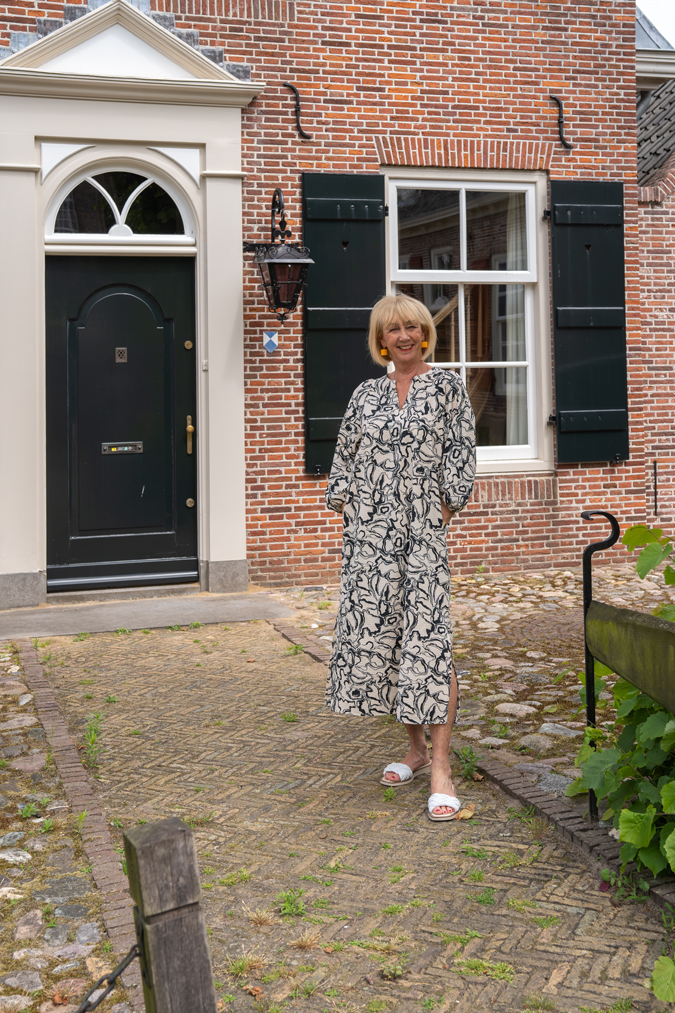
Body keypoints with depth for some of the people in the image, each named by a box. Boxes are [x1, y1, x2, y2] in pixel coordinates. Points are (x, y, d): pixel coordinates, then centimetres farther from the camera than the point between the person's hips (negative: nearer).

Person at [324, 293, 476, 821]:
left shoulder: (448, 386, 5)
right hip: (369, 530, 4)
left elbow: (461, 452, 0)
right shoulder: (366, 394, 14)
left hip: (423, 530, -4)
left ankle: (441, 768, -7)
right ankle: (416, 748, 21)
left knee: (429, 638, -11)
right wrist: (345, 506, 6)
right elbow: (345, 456, 16)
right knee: (378, 633, 4)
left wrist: (443, 511, -7)